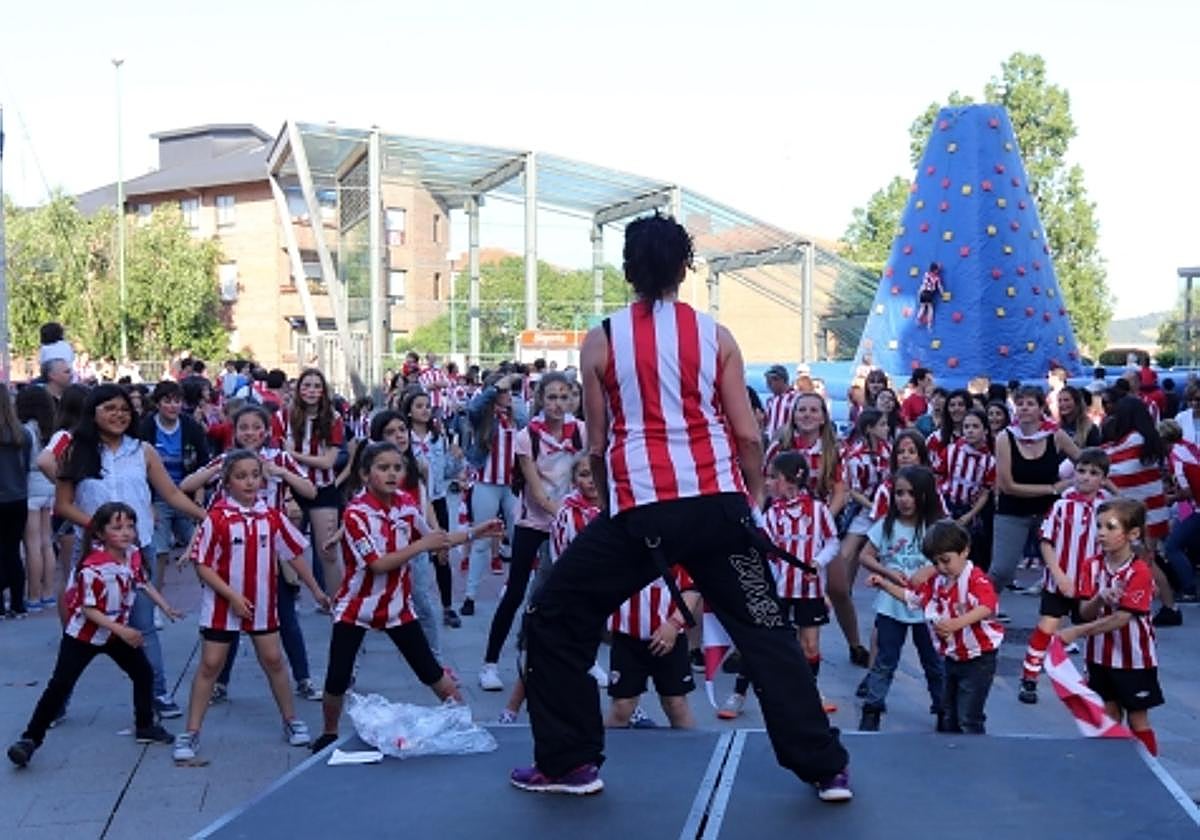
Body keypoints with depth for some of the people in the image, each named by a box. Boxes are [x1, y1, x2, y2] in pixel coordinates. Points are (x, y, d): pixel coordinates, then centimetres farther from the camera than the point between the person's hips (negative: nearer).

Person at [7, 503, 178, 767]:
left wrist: (166, 607, 13)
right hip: (84, 635, -7)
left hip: (118, 632, 7)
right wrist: (121, 631, -28)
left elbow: (143, 583, 11)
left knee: (144, 674, 12)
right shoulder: (92, 567, -30)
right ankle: (30, 739, 0)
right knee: (59, 686, -7)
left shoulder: (134, 555, -8)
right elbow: (88, 609, -26)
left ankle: (145, 726, 30)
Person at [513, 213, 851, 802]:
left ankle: (570, 764, 18)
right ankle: (826, 769, 16)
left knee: (554, 622, 15)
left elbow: (597, 443, 8)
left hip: (641, 512, -2)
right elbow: (746, 433, 4)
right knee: (767, 633, 13)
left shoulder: (601, 340, 3)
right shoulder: (715, 334, 6)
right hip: (716, 505, 2)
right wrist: (752, 498, 18)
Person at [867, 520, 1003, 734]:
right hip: (951, 658, 8)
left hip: (978, 658, -8)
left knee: (968, 719, -7)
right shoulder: (937, 582, 6)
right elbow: (911, 596, 22)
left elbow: (987, 607, -39)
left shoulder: (976, 579, -20)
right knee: (947, 716, 18)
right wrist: (884, 584, 11)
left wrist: (956, 623, -53)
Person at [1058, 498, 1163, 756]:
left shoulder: (1139, 572, -19)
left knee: (1137, 720, 5)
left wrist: (1076, 632, -25)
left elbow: (1121, 619, -23)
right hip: (1100, 655, 5)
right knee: (1109, 717, 13)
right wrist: (1099, 598, -27)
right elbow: (1085, 613, -5)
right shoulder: (1093, 565, -2)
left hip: (1133, 658, -5)